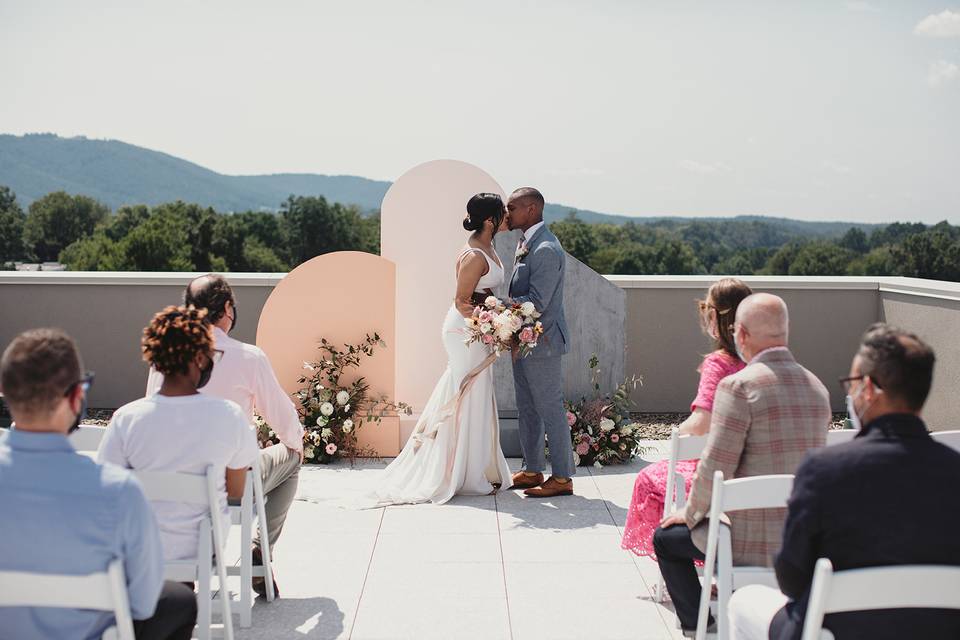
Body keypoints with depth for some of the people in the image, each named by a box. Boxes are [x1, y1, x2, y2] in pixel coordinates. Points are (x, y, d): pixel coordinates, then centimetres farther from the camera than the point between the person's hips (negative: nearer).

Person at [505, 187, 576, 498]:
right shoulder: (526, 244, 12)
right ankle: (532, 470, 27)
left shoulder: (546, 249, -20)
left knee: (550, 409, -1)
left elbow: (536, 302, -24)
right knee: (527, 409, 16)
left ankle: (562, 478, 8)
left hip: (541, 341, -10)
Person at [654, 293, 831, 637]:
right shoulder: (817, 388, 7)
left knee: (666, 538, 16)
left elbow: (715, 467, -17)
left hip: (756, 542, -7)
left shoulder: (737, 386, -16)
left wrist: (691, 514, 1)